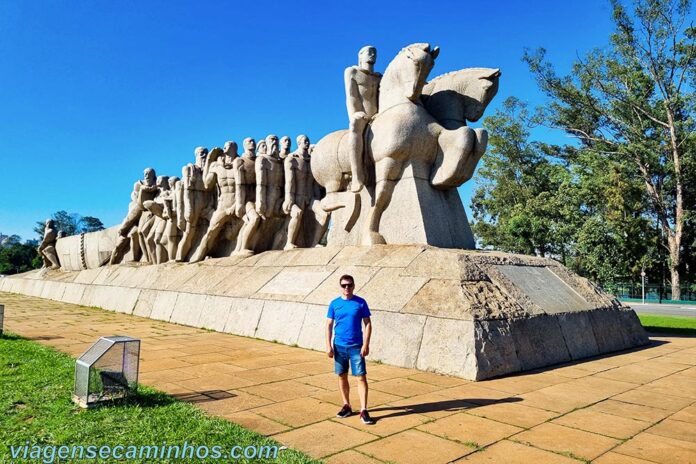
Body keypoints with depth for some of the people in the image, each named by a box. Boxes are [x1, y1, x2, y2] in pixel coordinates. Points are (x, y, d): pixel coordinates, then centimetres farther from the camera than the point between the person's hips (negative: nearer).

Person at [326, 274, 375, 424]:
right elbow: (329, 325, 3)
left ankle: (363, 410, 2)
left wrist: (366, 344, -10)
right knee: (342, 376, 12)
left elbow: (368, 324, -3)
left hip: (356, 346, -2)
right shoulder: (334, 304, 0)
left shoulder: (361, 302, -4)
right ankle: (346, 406, 28)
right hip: (339, 346, 2)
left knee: (361, 377, -5)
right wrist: (329, 345, -3)